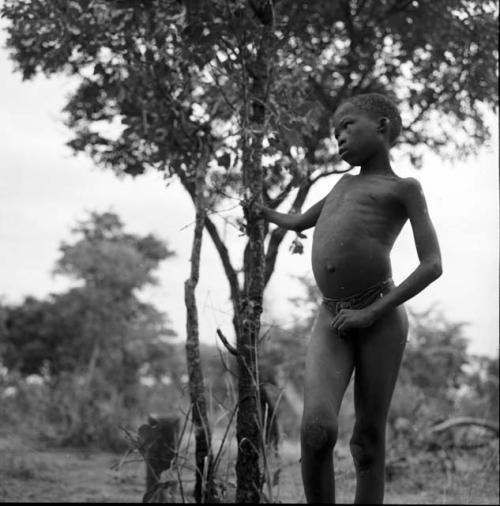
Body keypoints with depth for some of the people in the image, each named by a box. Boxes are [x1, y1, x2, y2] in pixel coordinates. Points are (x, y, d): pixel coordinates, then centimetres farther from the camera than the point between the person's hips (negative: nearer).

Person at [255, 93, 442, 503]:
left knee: (368, 440, -3)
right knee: (317, 427, -19)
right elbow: (300, 222, 46)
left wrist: (372, 313, -11)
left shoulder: (403, 188, 9)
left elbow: (432, 265, -3)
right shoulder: (344, 184, 28)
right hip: (331, 320, 4)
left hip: (381, 318, -4)